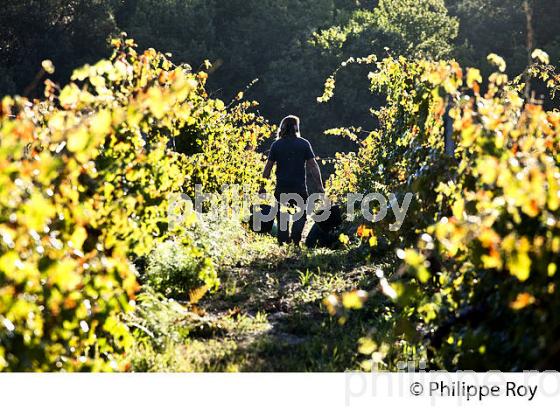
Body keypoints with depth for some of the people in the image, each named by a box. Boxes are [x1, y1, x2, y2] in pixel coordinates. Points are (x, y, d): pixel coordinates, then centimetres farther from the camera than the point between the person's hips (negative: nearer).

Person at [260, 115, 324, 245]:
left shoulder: (276, 145, 1)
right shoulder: (304, 144, -1)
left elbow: (268, 167, 2)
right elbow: (313, 166, -3)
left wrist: (263, 186, 10)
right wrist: (320, 186, 0)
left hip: (281, 187, 1)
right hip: (299, 186, -1)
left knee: (282, 215, 13)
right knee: (301, 214, 11)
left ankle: (283, 241, 10)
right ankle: (295, 239, -10)